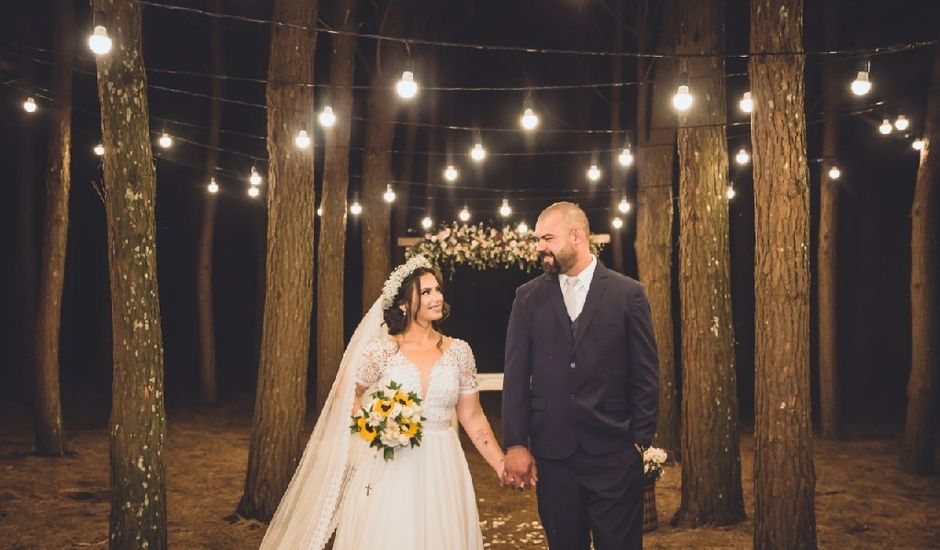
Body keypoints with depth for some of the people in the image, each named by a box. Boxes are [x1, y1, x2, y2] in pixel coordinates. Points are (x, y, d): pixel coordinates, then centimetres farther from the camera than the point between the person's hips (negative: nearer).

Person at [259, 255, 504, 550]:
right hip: (390, 470, -2)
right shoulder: (382, 350, -4)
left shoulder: (459, 351, 2)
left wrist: (502, 465, -1)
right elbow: (349, 396, 10)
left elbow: (472, 416, 5)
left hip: (441, 470, 2)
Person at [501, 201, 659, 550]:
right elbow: (516, 375, 3)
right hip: (551, 454, 2)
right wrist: (516, 444, -2)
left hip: (613, 453, -2)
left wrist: (640, 441, -2)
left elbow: (646, 375, 1)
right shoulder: (528, 297, 5)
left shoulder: (628, 293, 1)